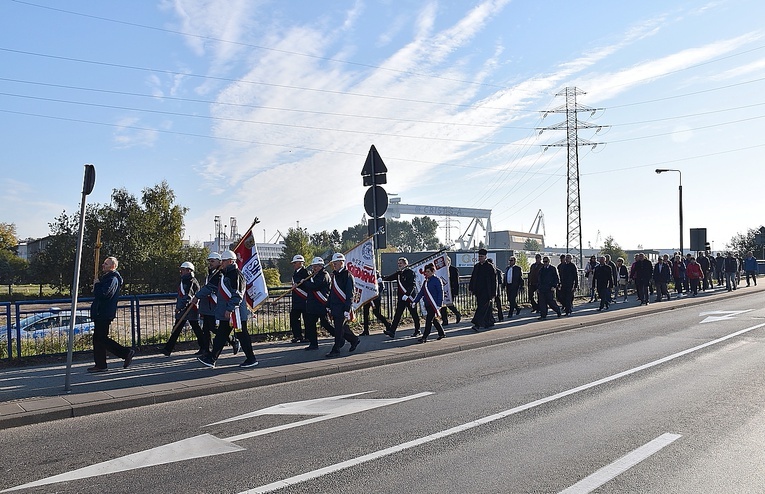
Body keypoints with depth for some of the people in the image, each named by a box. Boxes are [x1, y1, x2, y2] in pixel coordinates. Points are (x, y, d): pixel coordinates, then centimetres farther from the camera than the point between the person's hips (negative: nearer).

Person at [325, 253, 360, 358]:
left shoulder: (347, 275, -11)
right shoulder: (334, 275, 14)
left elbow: (350, 294, -14)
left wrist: (347, 310, -17)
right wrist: (329, 307, 18)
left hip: (343, 308, -8)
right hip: (335, 308, 8)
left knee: (339, 328, -6)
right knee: (342, 327, 13)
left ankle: (336, 350, -1)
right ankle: (354, 339, 33)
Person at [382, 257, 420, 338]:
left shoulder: (410, 273, -9)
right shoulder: (398, 273, 13)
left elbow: (412, 285, -16)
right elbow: (390, 278, 7)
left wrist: (407, 294, -26)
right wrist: (382, 278, -12)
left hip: (409, 297, -6)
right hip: (401, 297, 6)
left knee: (414, 314, 7)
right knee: (397, 314, -2)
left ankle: (417, 331, 20)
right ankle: (392, 331, -9)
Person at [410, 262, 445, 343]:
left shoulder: (436, 280, -9)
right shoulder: (426, 281, 14)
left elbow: (440, 292, -12)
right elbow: (421, 292, 16)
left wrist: (439, 304, -17)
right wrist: (415, 301, 8)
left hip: (433, 304, -8)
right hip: (427, 304, 8)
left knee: (429, 320, -8)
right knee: (433, 320, 15)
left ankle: (424, 337, -6)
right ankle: (441, 333, 30)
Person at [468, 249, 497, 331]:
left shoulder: (490, 267, -6)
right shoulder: (476, 266, 11)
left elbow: (493, 280, -6)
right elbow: (473, 278, 16)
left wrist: (493, 293, -9)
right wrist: (471, 288, 9)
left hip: (486, 291, -6)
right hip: (478, 291, 6)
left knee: (483, 307, -13)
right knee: (487, 308, 14)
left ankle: (477, 324, -20)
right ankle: (490, 322, 28)